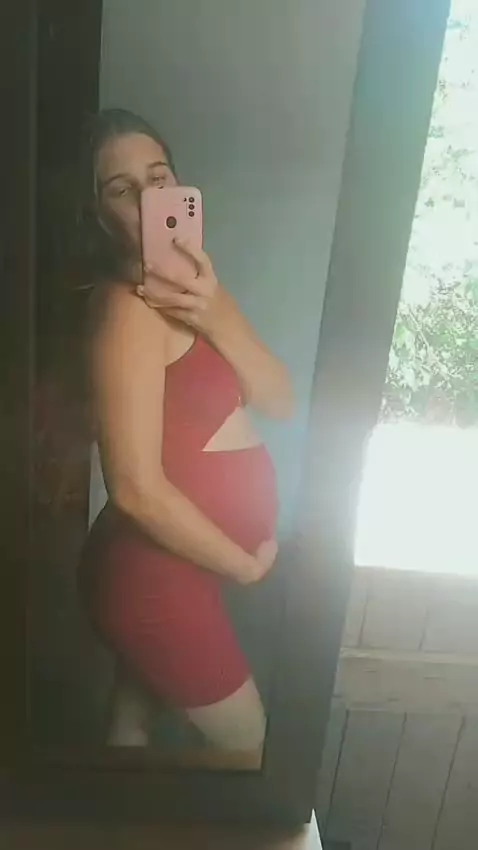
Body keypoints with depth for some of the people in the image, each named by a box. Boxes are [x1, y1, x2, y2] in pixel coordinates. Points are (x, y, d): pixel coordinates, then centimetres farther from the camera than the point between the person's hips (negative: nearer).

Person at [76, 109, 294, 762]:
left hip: (163, 569, 8)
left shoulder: (191, 286, 4)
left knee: (133, 726, 28)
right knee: (246, 744, 14)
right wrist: (246, 564, -14)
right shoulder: (129, 307, -23)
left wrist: (216, 316, -21)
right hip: (155, 574, -8)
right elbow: (138, 489, -27)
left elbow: (280, 401, -4)